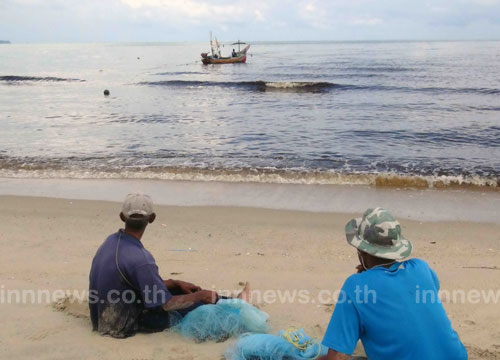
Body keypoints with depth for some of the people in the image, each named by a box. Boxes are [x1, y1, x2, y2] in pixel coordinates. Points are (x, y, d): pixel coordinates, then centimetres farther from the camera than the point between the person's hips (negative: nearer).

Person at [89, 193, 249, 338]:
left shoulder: (111, 241, -3)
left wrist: (175, 283, 11)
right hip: (123, 327, -8)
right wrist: (200, 296, -6)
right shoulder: (139, 259, -30)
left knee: (177, 290, 14)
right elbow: (167, 304, -21)